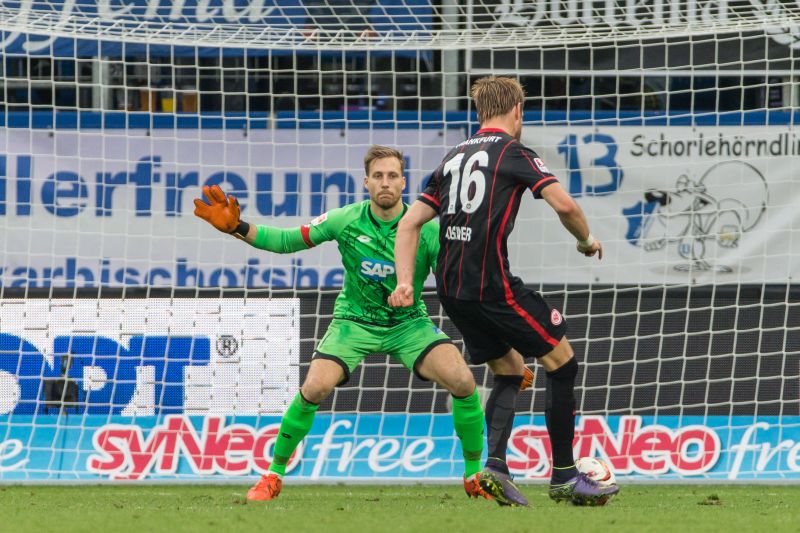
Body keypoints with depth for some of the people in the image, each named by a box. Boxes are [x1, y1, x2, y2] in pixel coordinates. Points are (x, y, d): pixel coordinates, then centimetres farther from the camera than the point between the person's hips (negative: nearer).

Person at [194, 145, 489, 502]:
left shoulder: (426, 229, -15)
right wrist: (238, 228, -15)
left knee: (463, 382, -22)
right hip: (355, 321, 0)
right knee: (314, 388, -23)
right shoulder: (346, 220, -12)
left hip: (409, 322, 0)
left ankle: (474, 476, -1)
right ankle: (273, 476, -2)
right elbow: (287, 241, -4)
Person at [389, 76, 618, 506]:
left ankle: (494, 467, 0)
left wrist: (405, 281, 9)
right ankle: (564, 477, 4)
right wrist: (586, 241, 6)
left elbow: (410, 222, 14)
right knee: (562, 363, 3)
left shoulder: (454, 157, 18)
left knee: (510, 370, 20)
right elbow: (563, 204, -13)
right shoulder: (513, 152, -2)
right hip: (491, 284, -7)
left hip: (451, 289, 7)